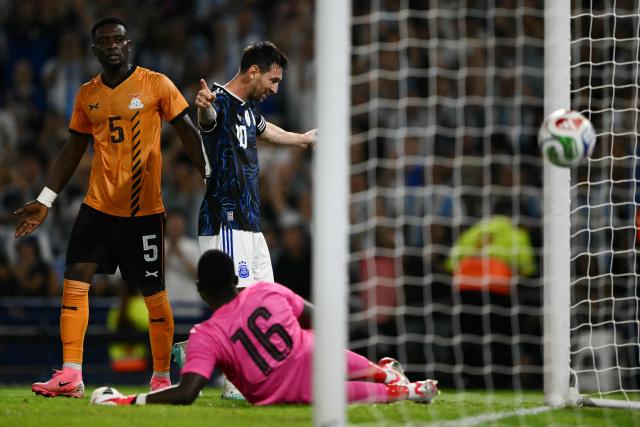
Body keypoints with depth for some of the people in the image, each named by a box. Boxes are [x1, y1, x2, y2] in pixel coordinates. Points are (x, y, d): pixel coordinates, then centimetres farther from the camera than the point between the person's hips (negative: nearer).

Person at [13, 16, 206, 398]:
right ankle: (70, 374, -8)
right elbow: (74, 149, 17)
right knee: (75, 280, -8)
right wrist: (45, 201, 14)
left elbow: (188, 133, -2)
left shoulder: (155, 85, -3)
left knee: (154, 294, 1)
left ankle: (162, 377, 13)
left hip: (144, 209, -4)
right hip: (98, 205, 4)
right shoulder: (87, 95, 9)